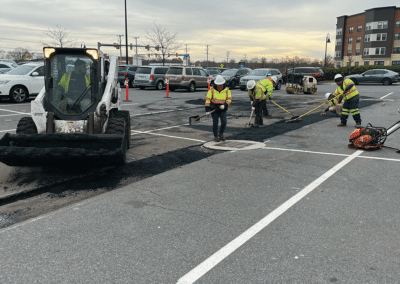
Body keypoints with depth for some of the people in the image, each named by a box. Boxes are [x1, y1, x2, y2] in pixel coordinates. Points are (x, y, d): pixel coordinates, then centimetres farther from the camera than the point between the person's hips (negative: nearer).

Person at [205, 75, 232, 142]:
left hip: (223, 109, 1)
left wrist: (224, 105, -21)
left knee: (224, 122, -9)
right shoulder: (212, 90, -6)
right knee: (215, 123, 2)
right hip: (214, 109, -1)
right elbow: (207, 100, -5)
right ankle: (215, 136, 19)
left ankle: (221, 133, 16)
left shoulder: (227, 90, -2)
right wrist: (207, 110, -9)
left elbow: (229, 99, -2)